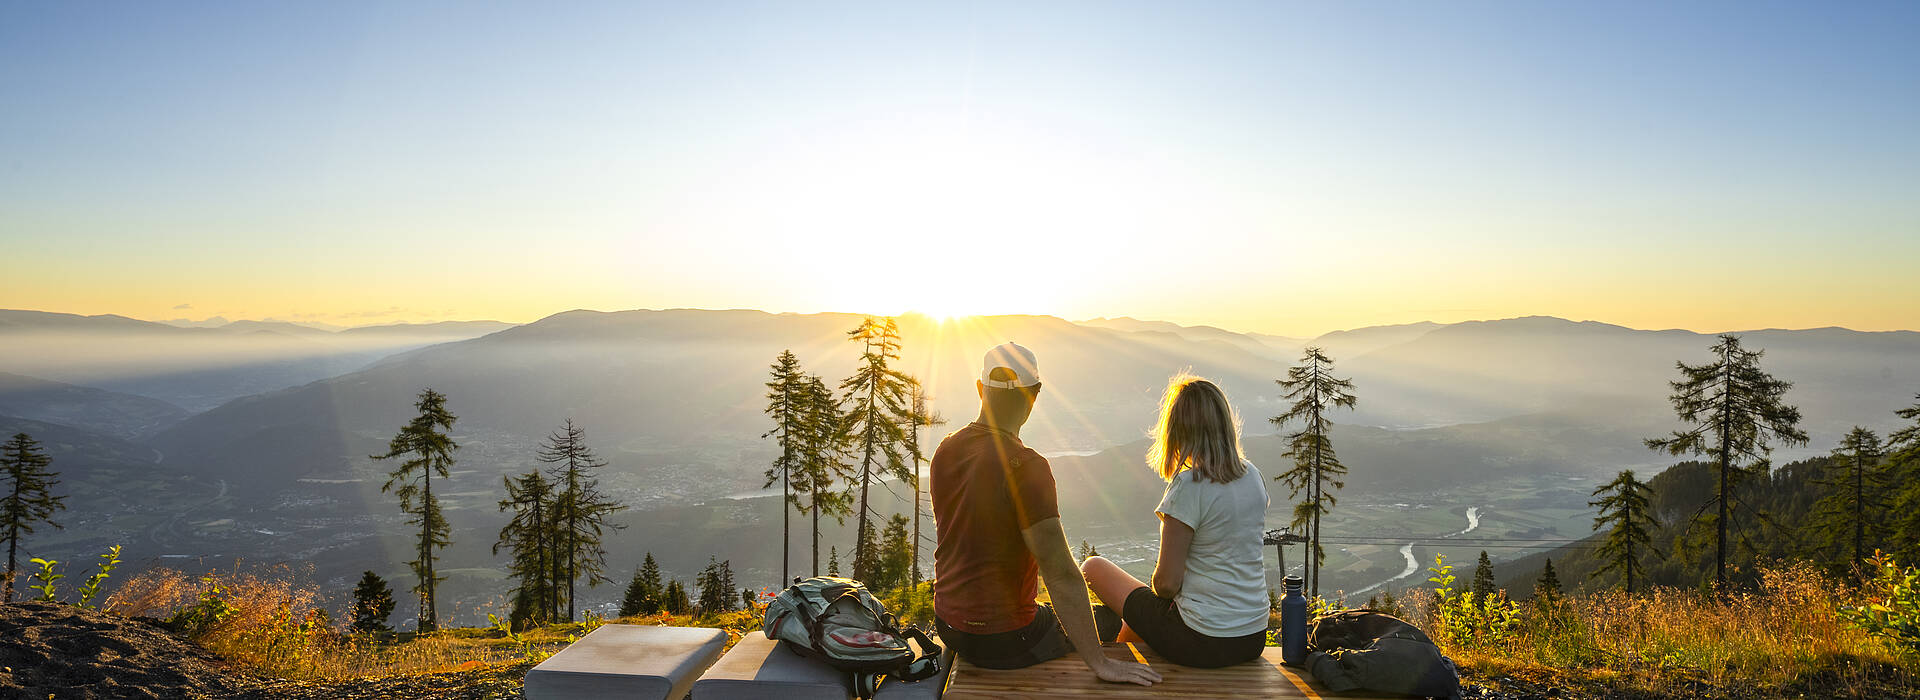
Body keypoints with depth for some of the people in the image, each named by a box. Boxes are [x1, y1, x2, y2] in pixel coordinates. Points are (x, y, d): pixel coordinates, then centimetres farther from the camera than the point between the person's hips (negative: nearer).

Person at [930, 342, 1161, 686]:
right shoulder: (1027, 467, -25)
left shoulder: (946, 450, -1)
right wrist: (1100, 664, -21)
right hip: (1001, 642, -7)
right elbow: (1061, 574, -26)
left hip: (948, 624, 7)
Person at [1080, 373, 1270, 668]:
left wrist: (1161, 590, 5)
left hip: (1203, 643, -7)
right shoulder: (1253, 475, 1)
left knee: (1093, 567, 13)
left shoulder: (1189, 486, -21)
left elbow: (1166, 583, -18)